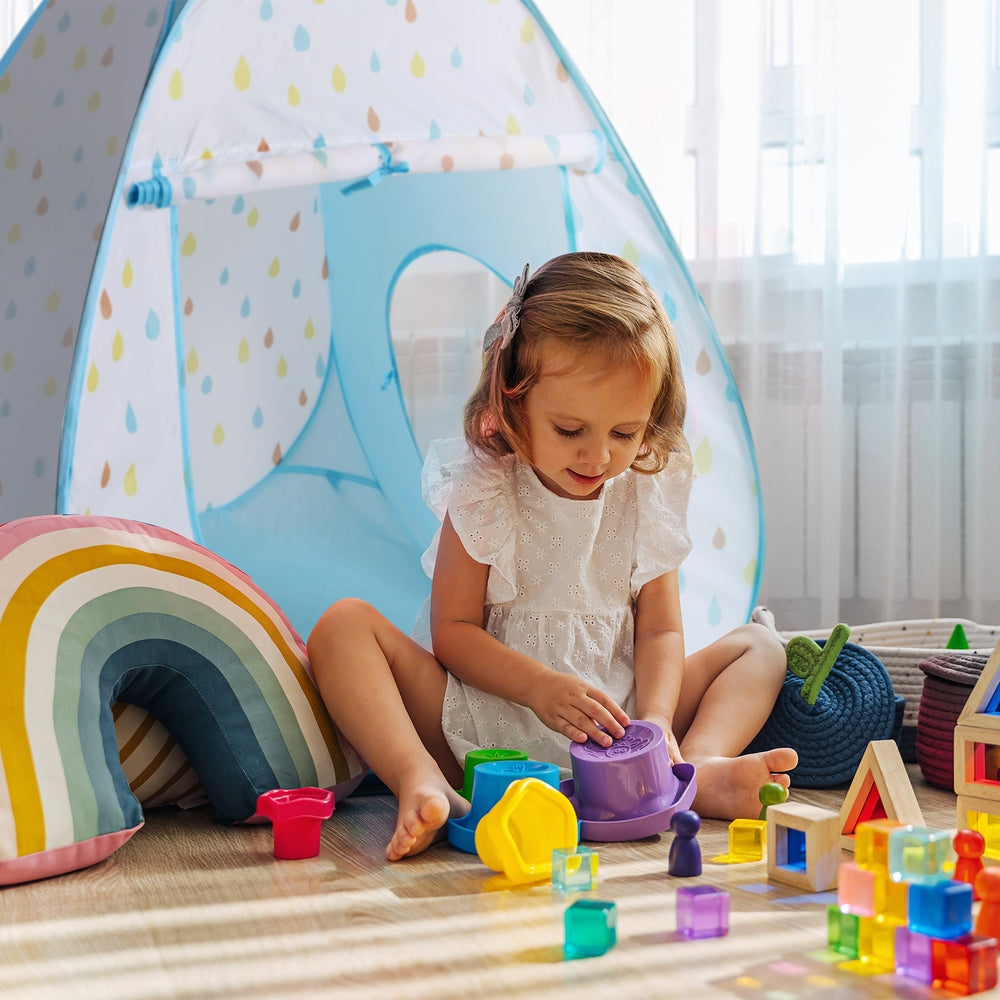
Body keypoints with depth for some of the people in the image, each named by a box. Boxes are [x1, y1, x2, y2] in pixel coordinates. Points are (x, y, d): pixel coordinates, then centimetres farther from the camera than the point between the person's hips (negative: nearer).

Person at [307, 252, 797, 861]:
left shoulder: (647, 496, 1)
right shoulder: (483, 491, -9)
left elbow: (660, 629, 1)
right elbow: (453, 631, -11)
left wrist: (657, 719, -19)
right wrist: (540, 686, -27)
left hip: (610, 728, 3)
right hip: (485, 730, -3)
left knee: (759, 647, -2)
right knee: (345, 624, -21)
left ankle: (698, 768, -30)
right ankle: (421, 782, -42)